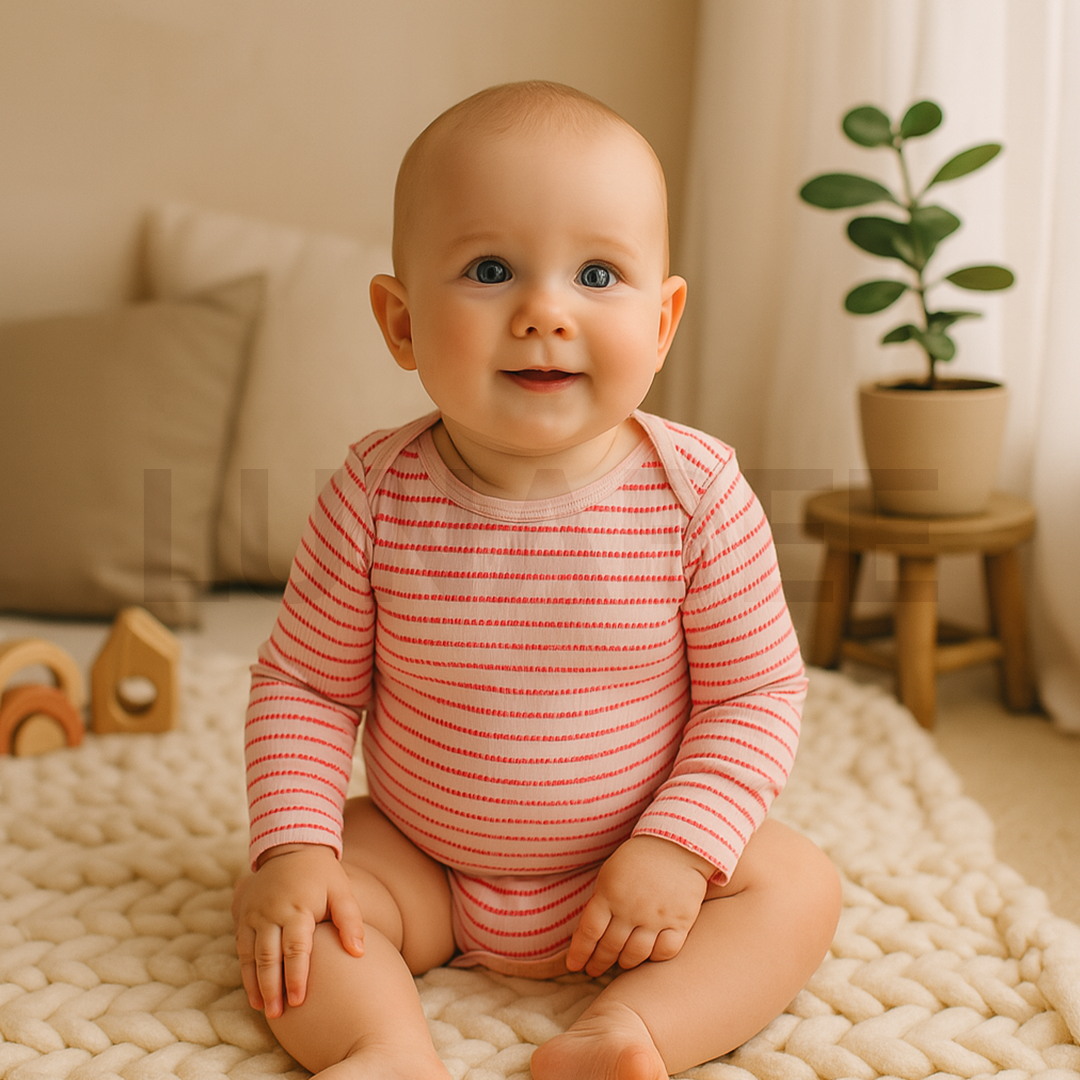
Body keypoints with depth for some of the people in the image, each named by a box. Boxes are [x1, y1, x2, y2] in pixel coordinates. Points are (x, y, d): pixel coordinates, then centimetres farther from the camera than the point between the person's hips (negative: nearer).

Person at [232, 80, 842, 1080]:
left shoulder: (699, 494, -19)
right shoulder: (374, 497, -18)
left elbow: (756, 692, -10)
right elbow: (303, 684, -6)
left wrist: (680, 847, -20)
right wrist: (293, 845, -18)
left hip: (626, 878, 0)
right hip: (423, 868, 1)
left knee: (797, 884, -16)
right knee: (272, 898, -14)